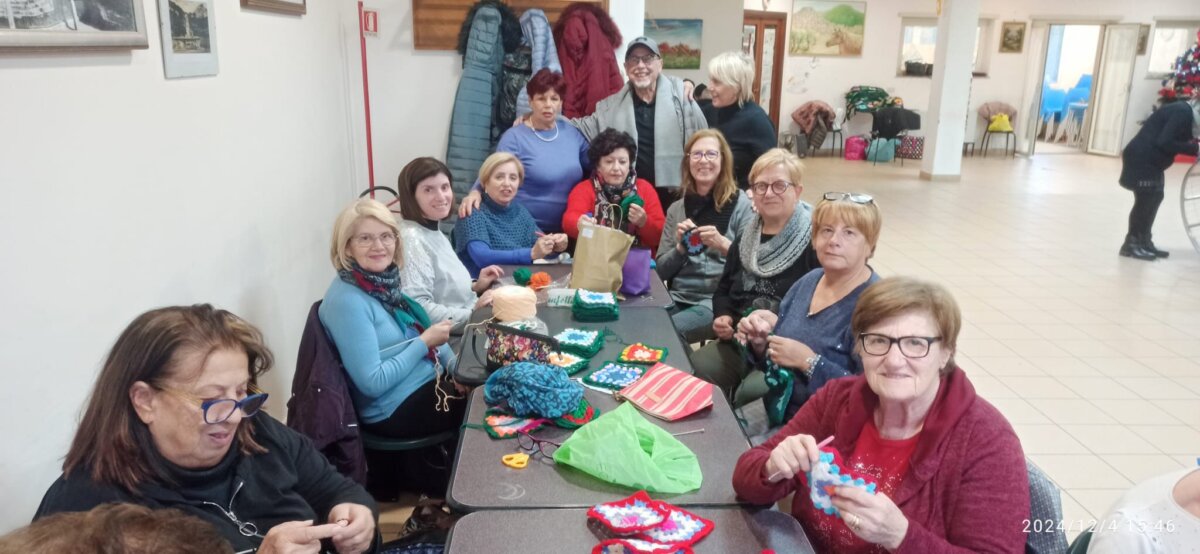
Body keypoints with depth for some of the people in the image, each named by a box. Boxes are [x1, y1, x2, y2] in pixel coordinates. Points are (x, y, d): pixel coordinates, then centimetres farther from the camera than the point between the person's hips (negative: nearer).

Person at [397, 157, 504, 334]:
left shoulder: (435, 232, 12)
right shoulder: (412, 239, -18)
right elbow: (417, 308, -29)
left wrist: (475, 287, 7)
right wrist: (473, 313, -25)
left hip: (466, 327, 10)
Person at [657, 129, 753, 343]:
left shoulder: (740, 204, 0)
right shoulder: (676, 209, 13)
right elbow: (661, 271, 12)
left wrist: (724, 245, -21)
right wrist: (680, 247, -7)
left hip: (719, 301, -4)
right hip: (677, 298, 4)